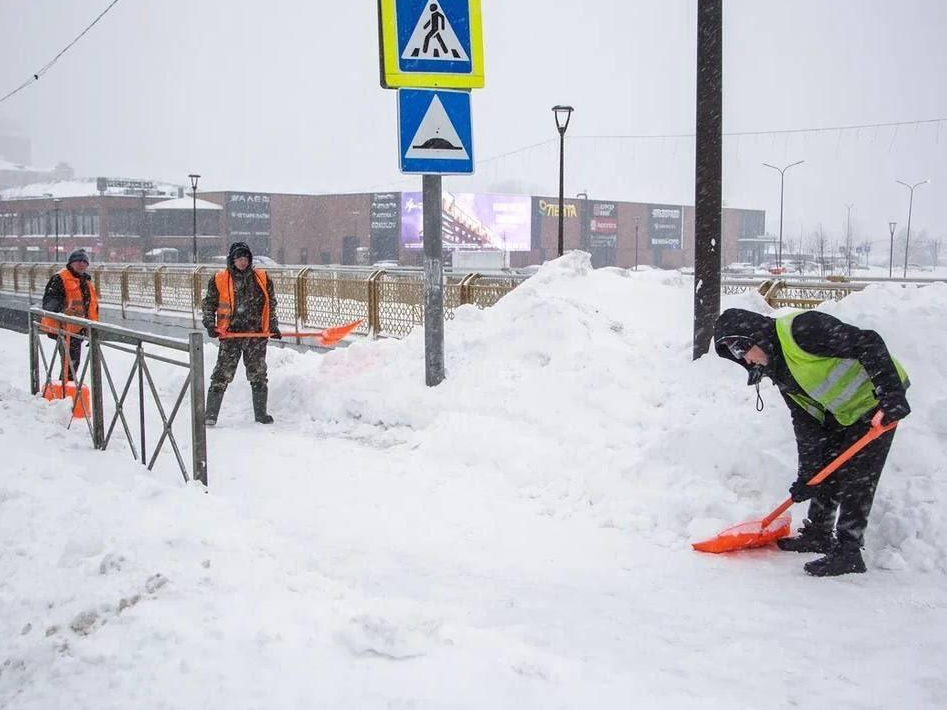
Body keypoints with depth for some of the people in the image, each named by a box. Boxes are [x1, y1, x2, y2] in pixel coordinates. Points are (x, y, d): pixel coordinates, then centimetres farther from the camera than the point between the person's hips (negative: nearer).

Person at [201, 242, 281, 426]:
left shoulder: (262, 278, 7)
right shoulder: (219, 280, 2)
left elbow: (271, 304, 15)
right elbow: (209, 304, 8)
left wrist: (273, 327, 8)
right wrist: (210, 324, -5)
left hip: (257, 335, 2)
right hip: (230, 335, -2)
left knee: (258, 376, 7)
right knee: (222, 376, -4)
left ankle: (260, 413, 19)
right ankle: (210, 414, 2)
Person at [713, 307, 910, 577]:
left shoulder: (801, 329, -27)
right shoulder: (778, 369, 3)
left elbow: (868, 343, -31)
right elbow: (806, 421, 5)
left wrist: (891, 394, -36)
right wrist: (807, 474, 0)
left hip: (876, 402, -9)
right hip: (843, 412, 9)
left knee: (856, 479, -7)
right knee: (825, 471, 15)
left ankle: (848, 553, 1)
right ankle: (817, 534, 31)